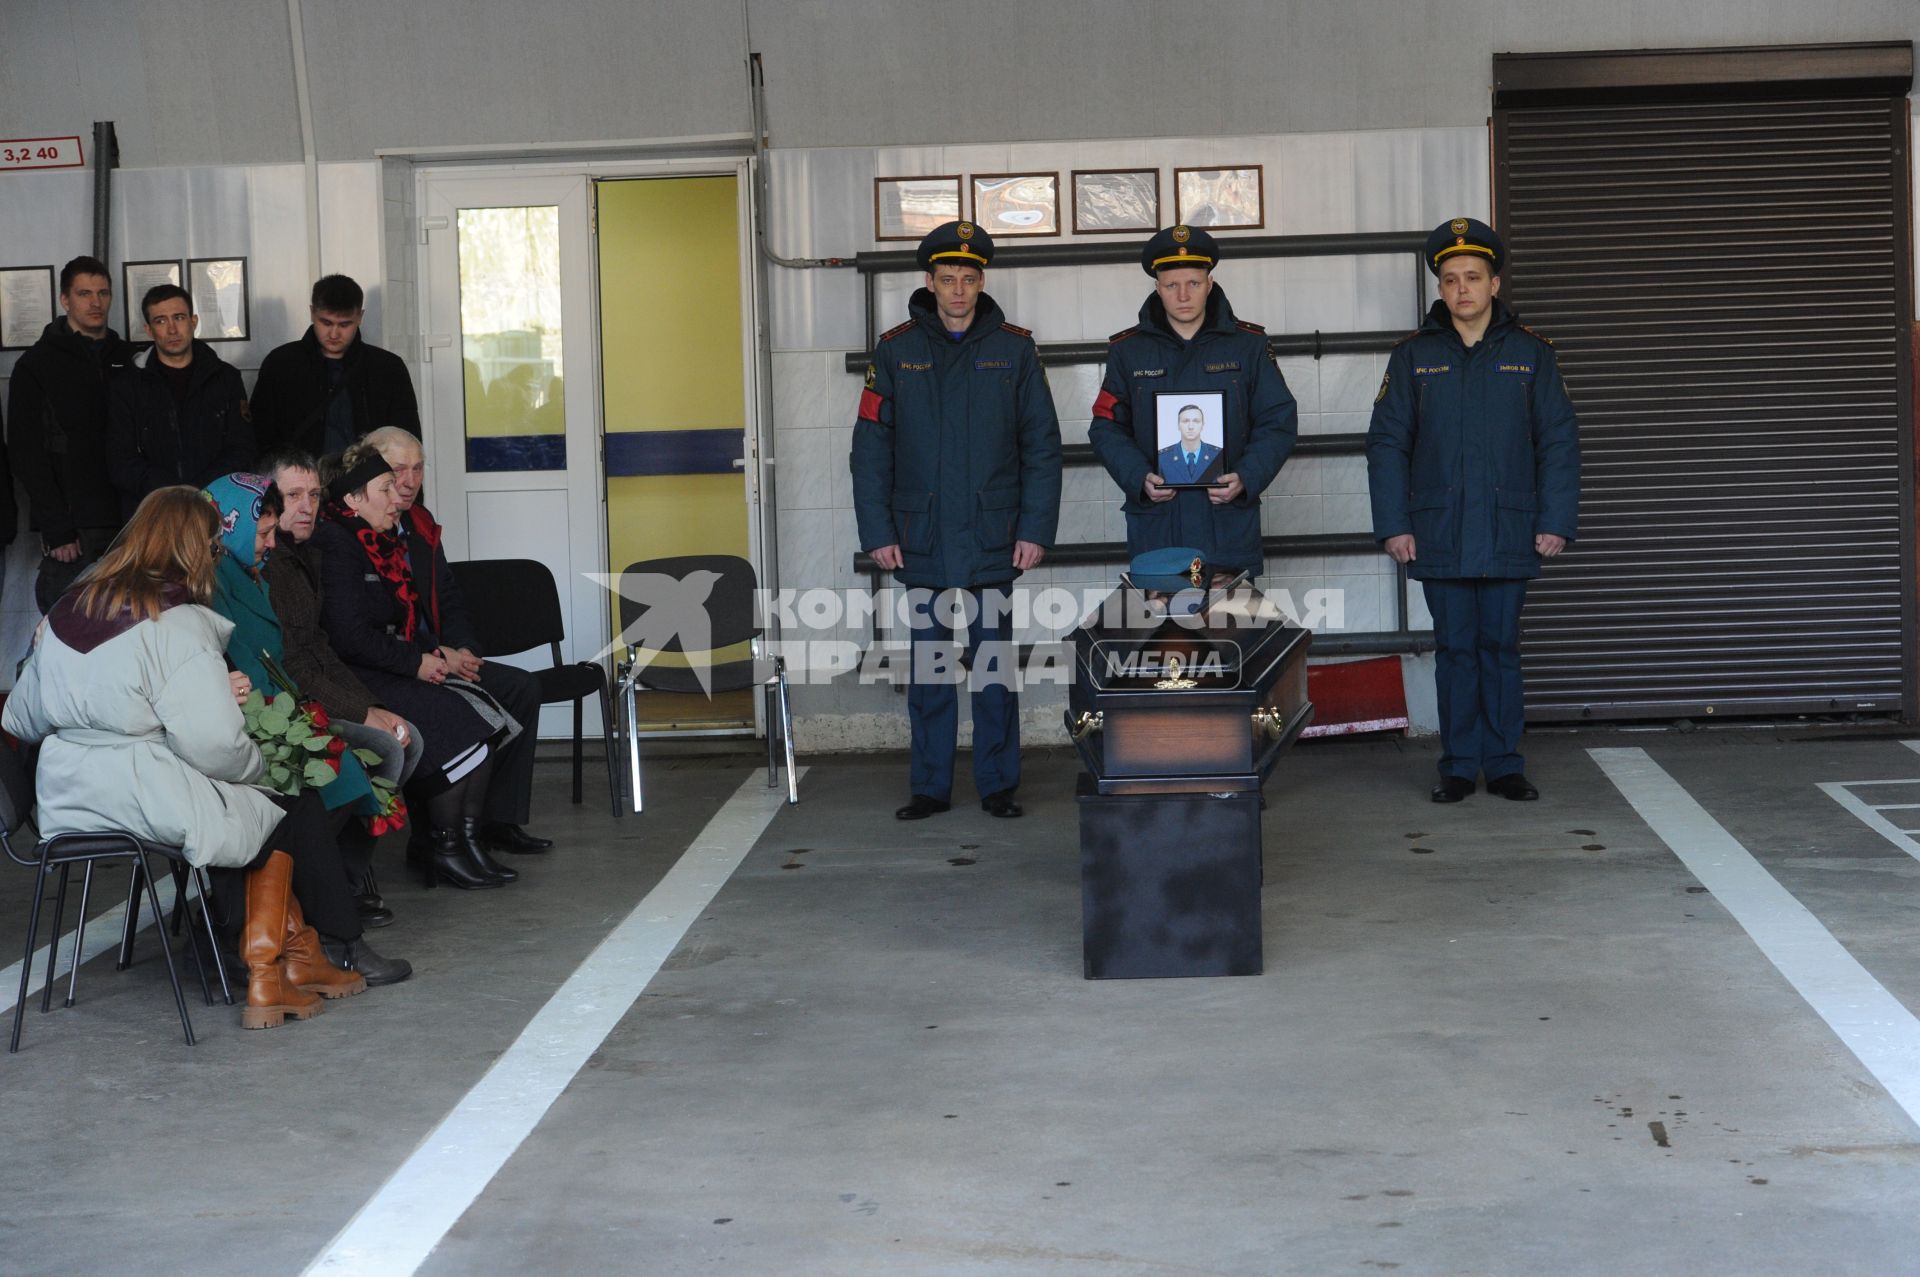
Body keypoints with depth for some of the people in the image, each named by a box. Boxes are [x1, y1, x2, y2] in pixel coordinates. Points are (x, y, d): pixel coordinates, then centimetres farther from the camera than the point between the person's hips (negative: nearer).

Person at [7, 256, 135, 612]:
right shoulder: (37, 365, 1)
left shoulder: (126, 359, 14)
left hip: (125, 522, 4)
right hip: (72, 529, -4)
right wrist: (57, 530, -12)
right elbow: (27, 455, -4)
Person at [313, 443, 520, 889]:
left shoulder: (376, 543, 17)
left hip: (389, 670, 10)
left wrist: (434, 651, 6)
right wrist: (416, 663, -14)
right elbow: (349, 638, -21)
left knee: (486, 716, -6)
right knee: (462, 729, -19)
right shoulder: (335, 547, -14)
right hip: (357, 681, -10)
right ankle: (443, 851, -5)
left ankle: (468, 840, -3)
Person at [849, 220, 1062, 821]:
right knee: (928, 663, 6)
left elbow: (1042, 445, 3)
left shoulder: (1013, 349, 3)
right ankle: (930, 786, 13)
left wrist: (1036, 529, -4)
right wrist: (877, 532, -2)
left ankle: (998, 783, 13)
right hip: (921, 539, 1)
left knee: (994, 661, 3)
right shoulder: (897, 350, 5)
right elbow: (870, 446, 5)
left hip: (993, 539, -1)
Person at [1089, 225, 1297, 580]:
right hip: (1154, 529, 0)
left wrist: (1246, 478, -12)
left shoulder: (1248, 344, 6)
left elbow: (1279, 421, 5)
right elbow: (1107, 428, 6)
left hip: (1231, 527, 0)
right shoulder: (1128, 350, 8)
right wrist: (1139, 478, -12)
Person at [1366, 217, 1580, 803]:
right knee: (1455, 650, 4)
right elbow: (1386, 443, 6)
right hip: (1439, 535, 0)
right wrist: (1393, 525, -1)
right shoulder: (1413, 357, 6)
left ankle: (1504, 765, 13)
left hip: (1509, 535, 0)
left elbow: (1559, 441, 5)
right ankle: (1458, 766, 11)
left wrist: (1556, 522, -2)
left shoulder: (1530, 353, 5)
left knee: (1501, 648, 5)